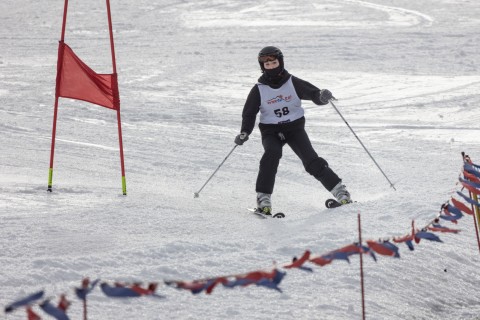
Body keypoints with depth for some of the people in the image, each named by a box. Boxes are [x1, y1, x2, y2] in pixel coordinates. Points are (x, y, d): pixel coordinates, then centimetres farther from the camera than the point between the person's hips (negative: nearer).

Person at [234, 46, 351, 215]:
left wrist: (322, 96, -35)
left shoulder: (293, 83, -5)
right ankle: (263, 197, -26)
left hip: (294, 127, 0)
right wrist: (244, 133, -13)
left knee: (311, 160, -14)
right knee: (272, 154, -30)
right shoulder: (258, 90, -2)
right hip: (271, 131, 0)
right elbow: (249, 113, 3)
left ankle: (338, 189, -5)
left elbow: (312, 92, -10)